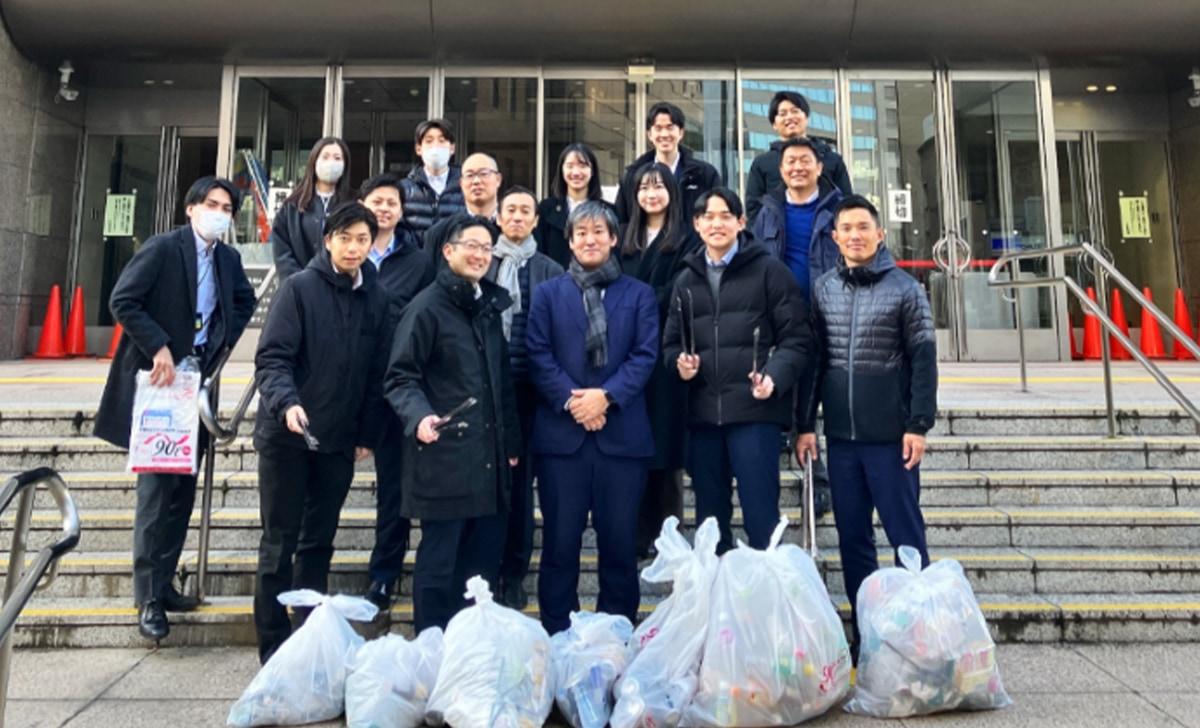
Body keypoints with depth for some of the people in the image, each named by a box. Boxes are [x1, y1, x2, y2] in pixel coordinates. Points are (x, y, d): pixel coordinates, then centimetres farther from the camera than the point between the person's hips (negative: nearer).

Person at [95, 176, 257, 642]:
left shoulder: (228, 258, 8)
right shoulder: (163, 248, -9)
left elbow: (245, 302, 23)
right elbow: (122, 300, -14)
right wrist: (159, 348, -19)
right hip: (157, 377, -6)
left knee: (183, 486, 8)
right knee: (158, 485, -6)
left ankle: (164, 583, 19)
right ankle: (148, 597, 3)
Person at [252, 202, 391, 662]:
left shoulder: (376, 298, 5)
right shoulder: (300, 288, -6)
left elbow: (376, 373, 7)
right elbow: (271, 357, -12)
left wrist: (368, 434, 5)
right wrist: (287, 402, -30)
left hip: (340, 440, 4)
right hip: (286, 435, -4)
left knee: (319, 542, 13)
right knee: (280, 543, 5)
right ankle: (273, 647, 17)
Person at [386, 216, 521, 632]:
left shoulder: (491, 307, 17)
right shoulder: (428, 306, -5)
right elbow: (400, 377, -9)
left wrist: (512, 441, 17)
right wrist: (420, 416, -28)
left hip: (490, 456, 7)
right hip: (444, 454, -7)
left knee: (485, 559, 13)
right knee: (439, 562, 2)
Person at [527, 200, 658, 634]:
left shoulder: (639, 294, 13)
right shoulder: (548, 293, 13)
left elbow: (645, 355, 1)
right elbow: (538, 355, 2)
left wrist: (606, 396, -13)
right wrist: (570, 400, -12)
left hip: (622, 432, 0)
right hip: (561, 431, 0)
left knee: (619, 539, 6)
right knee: (560, 539, 4)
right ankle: (556, 632, 17)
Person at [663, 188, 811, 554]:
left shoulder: (769, 270, 2)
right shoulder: (686, 280, 16)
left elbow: (797, 338, -3)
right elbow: (672, 341, 20)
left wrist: (775, 377, -20)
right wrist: (679, 362, -2)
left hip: (755, 409, -4)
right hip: (702, 412, 5)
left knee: (761, 514, -2)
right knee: (710, 517, 13)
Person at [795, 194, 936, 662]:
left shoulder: (904, 288, -1)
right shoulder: (824, 289, 7)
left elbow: (923, 360, -3)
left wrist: (918, 424, -9)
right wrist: (805, 423, 5)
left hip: (891, 435, -3)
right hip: (840, 434, 4)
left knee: (905, 533, 3)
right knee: (852, 535, 10)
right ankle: (865, 633, 23)